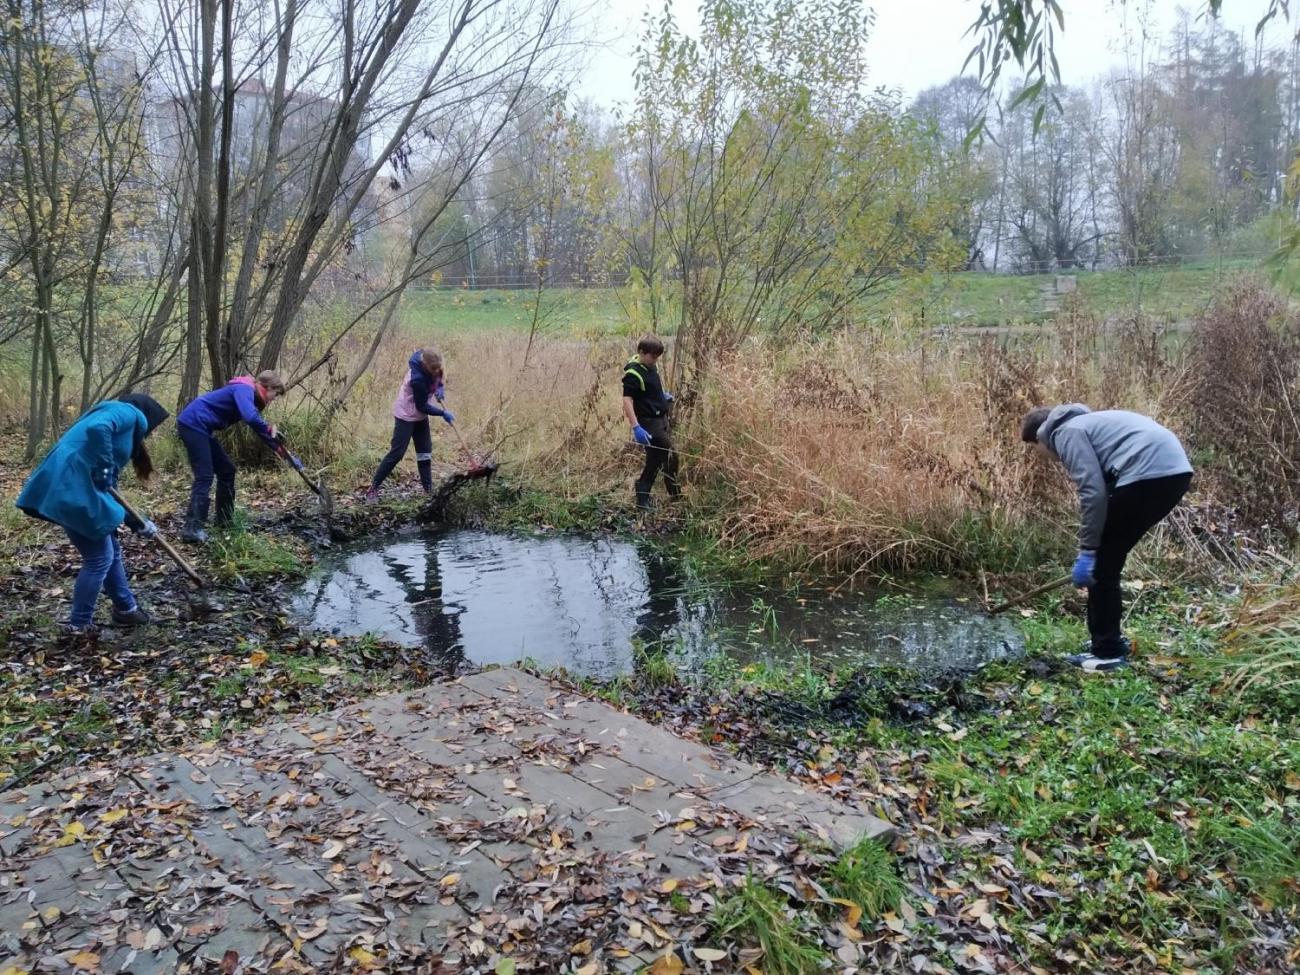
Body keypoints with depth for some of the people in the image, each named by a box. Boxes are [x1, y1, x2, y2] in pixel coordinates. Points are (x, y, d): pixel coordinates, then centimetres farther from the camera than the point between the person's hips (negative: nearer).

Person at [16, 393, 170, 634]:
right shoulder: (129, 413, 0)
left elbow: (107, 487, 29)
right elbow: (97, 428, -25)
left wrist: (136, 523, 29)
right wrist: (103, 471, -16)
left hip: (70, 488, 10)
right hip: (71, 489, -10)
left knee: (111, 550, 20)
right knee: (100, 558, 2)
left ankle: (126, 609, 34)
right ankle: (78, 625, 13)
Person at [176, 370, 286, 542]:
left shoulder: (250, 395, 16)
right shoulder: (244, 389, -14)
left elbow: (256, 424, 23)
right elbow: (250, 418, -34)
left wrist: (278, 448, 17)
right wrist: (270, 429, -16)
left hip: (199, 428, 11)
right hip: (193, 424, -11)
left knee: (226, 470, 14)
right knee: (205, 477, -14)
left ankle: (224, 520, 21)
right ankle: (192, 528, -17)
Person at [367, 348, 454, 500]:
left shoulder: (433, 370, -14)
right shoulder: (417, 379, -34)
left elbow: (439, 379, 10)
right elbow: (422, 406, -24)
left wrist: (441, 388, -10)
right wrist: (443, 413, -22)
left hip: (420, 415, 8)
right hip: (406, 415, -8)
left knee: (425, 451, 9)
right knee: (397, 452, -8)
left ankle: (428, 488, 16)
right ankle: (374, 486, -1)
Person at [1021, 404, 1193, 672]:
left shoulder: (1066, 432, 3)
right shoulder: (1083, 422, 31)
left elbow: (1092, 492, -10)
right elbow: (1104, 484, 36)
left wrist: (1086, 551, -5)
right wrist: (1092, 550, 41)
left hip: (1149, 472, -9)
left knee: (1101, 563, 3)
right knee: (1108, 559, 20)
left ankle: (1108, 651, 8)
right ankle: (1110, 639, 30)